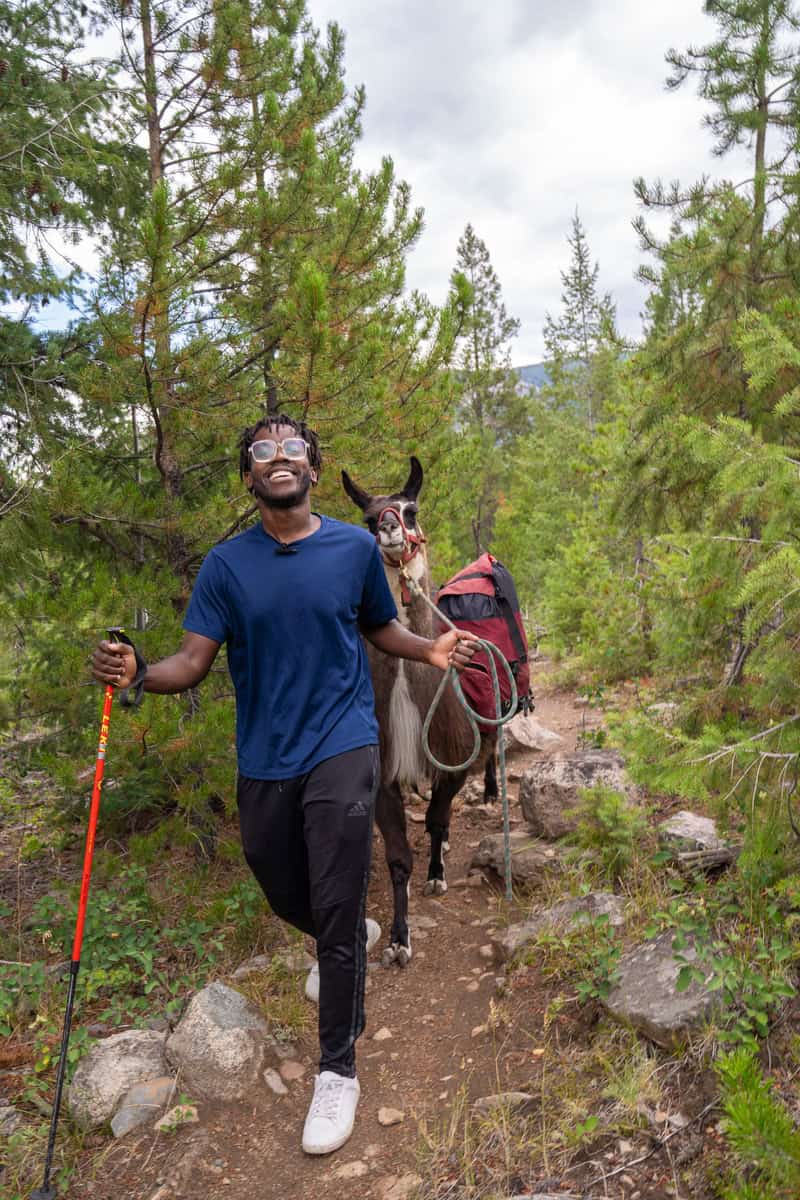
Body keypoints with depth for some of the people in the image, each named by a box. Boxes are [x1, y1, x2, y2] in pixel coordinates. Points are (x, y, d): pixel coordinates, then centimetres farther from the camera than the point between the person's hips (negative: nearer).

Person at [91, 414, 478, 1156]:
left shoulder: (356, 548, -4)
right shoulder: (226, 565, -3)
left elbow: (380, 628, 9)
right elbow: (194, 662, -8)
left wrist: (431, 650, -10)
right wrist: (135, 672, -29)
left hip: (341, 747, -2)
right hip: (264, 760, 3)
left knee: (337, 916, -4)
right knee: (289, 903, 20)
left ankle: (338, 1070, 17)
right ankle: (348, 940, 55)